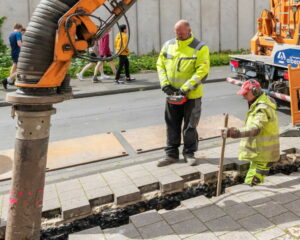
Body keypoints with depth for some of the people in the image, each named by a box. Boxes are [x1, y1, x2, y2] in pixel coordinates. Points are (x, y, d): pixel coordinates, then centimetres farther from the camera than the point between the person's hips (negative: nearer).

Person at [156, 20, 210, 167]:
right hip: (172, 95, 4)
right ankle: (171, 153, 24)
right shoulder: (168, 45, 5)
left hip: (192, 95, -4)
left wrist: (186, 88, -22)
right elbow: (160, 65, 7)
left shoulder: (200, 48, -9)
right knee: (172, 125, 11)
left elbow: (202, 71, -16)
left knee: (190, 126, 8)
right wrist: (165, 84, -8)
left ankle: (189, 153, 23)